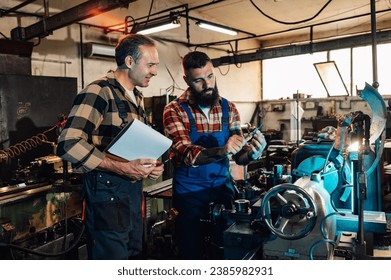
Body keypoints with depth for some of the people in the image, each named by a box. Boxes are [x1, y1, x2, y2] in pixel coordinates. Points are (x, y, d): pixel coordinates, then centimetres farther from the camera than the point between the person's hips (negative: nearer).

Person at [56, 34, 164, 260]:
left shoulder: (137, 98, 14)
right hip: (108, 191, -9)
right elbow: (69, 144, -25)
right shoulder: (99, 92, -14)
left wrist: (151, 165, 4)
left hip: (134, 190, 9)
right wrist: (122, 168, -27)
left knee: (134, 255, 20)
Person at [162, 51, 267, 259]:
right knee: (192, 253, 10)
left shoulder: (229, 108, 0)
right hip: (190, 193, -3)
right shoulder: (174, 110, -10)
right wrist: (221, 151, -39)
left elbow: (239, 156, -2)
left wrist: (252, 152, -25)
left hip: (223, 189, 3)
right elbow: (186, 154, -22)